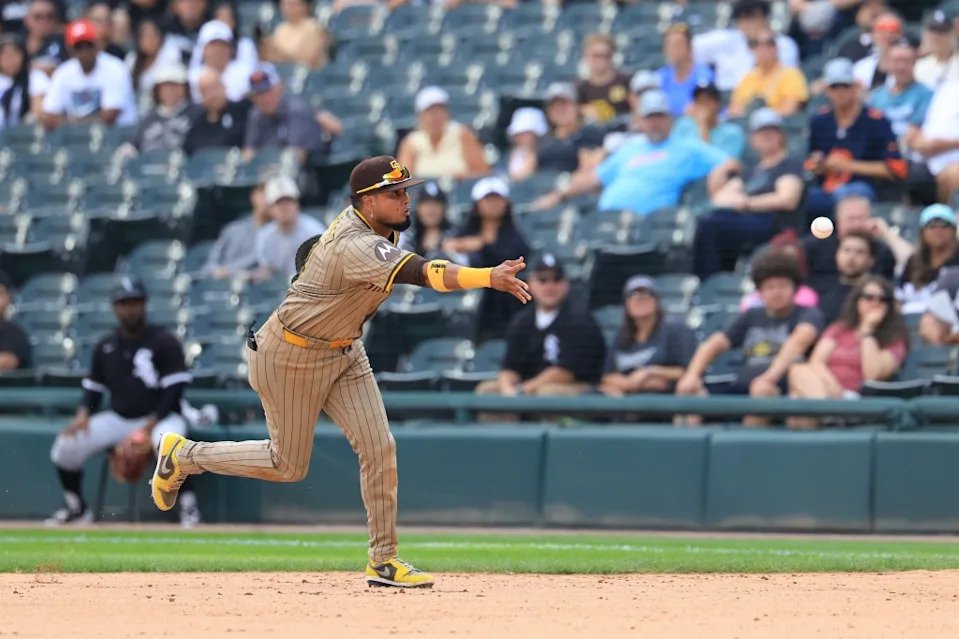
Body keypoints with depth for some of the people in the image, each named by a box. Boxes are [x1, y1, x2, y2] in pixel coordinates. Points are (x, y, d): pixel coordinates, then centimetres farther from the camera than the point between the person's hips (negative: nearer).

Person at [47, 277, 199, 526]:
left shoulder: (164, 342, -6)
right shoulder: (105, 347, 10)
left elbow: (174, 389, -11)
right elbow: (93, 387, 15)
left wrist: (151, 425, -22)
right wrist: (84, 413, -7)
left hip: (159, 418, -5)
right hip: (117, 419, 5)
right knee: (66, 444, -14)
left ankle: (188, 505, -24)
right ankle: (75, 507, 5)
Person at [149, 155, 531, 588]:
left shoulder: (358, 218, -4)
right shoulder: (357, 247, -34)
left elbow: (309, 251, 16)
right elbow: (423, 273, -51)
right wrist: (489, 277, -61)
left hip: (344, 352, 8)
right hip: (292, 355, -8)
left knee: (379, 448, -5)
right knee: (288, 466, 7)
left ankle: (384, 561, 1)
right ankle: (183, 456, 28)